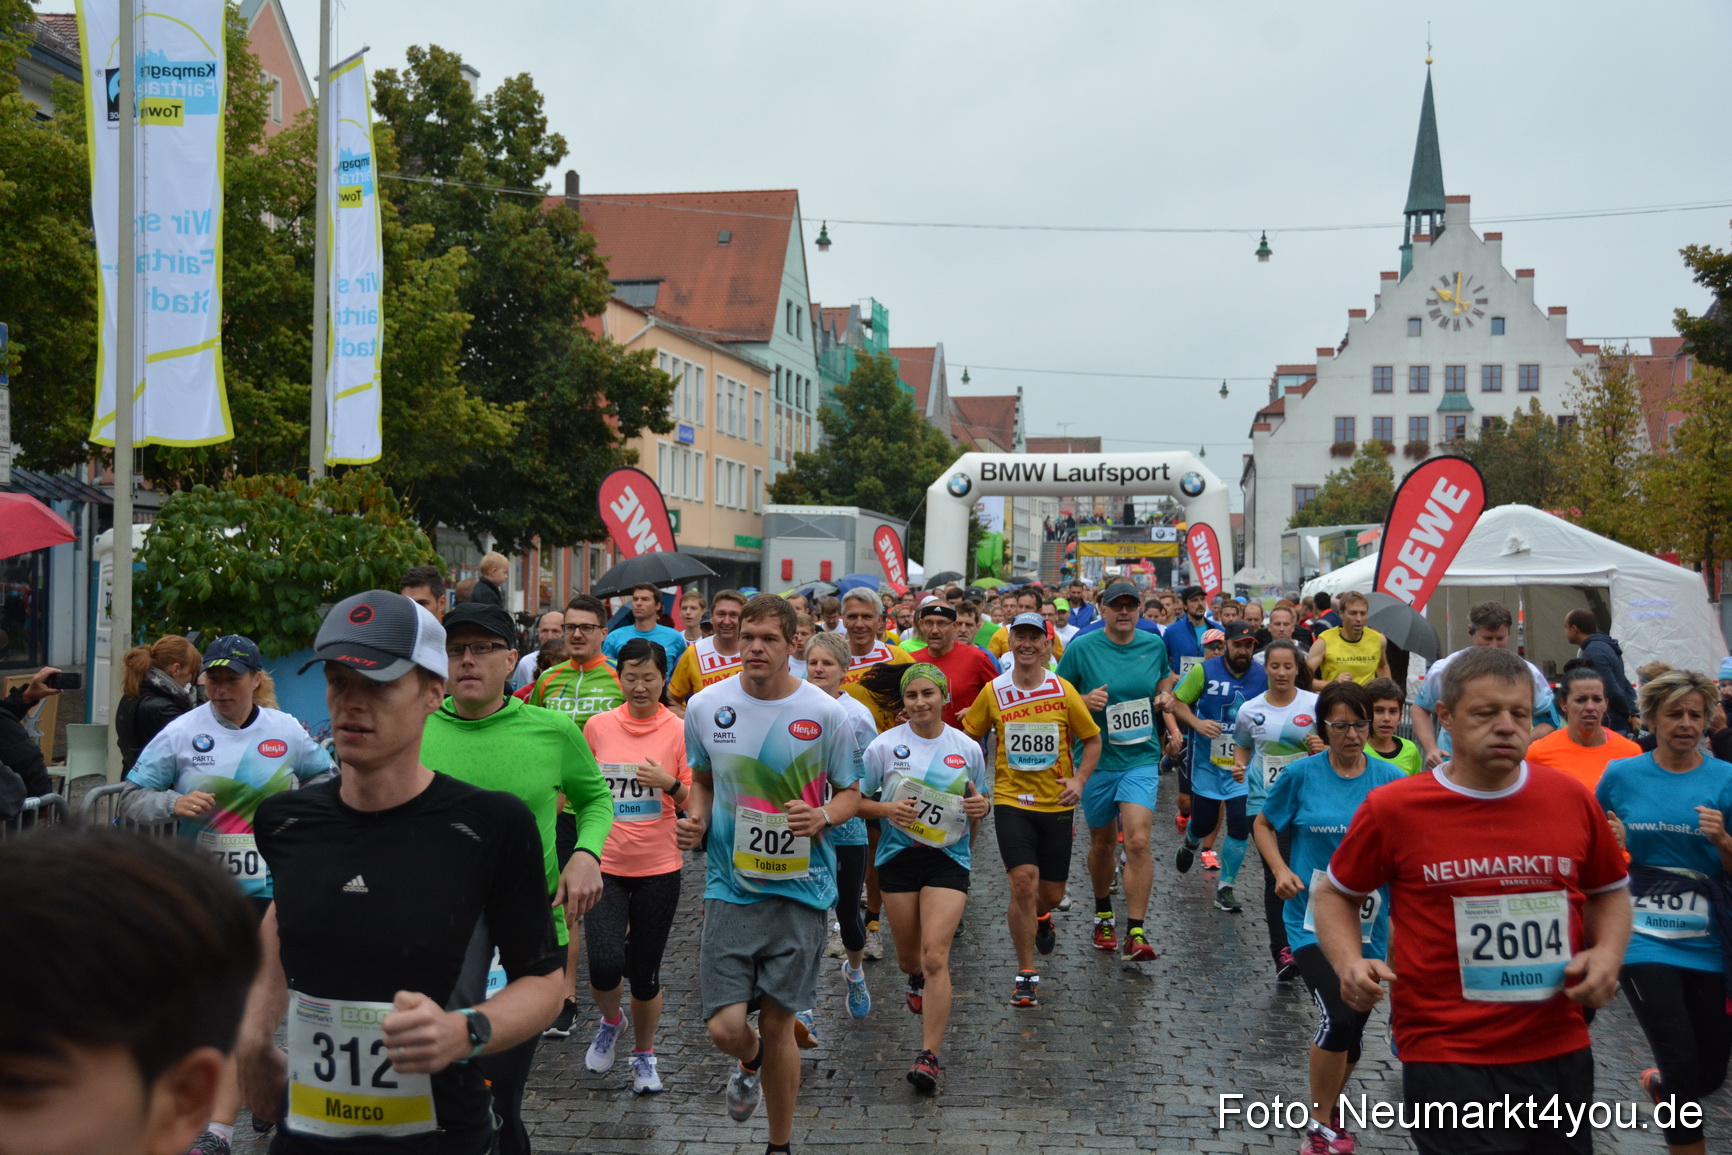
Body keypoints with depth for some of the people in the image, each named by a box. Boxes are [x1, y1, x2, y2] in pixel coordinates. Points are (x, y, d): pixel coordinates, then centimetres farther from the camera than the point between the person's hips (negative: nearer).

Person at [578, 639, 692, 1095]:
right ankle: (609, 1022, 19)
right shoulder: (598, 726, 2)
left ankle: (644, 1056, 32)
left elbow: (696, 802, -1)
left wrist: (669, 784, -20)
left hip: (658, 869, -1)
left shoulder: (679, 731, -4)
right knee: (606, 963, -16)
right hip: (604, 865, 1)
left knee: (645, 973, 6)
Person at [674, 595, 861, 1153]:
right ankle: (751, 1061, 34)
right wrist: (695, 818, -5)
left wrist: (823, 817, -17)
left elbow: (850, 792, 5)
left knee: (777, 1024, 6)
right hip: (731, 884, 1)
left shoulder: (826, 713, -7)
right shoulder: (704, 706, -1)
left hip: (800, 887, -1)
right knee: (726, 1028, -6)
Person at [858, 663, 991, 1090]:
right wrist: (888, 808, -19)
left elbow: (979, 800, 14)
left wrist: (981, 807, -9)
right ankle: (918, 980, 54)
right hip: (898, 858, 1)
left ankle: (930, 1056, -11)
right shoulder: (884, 745, -4)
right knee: (909, 957, 15)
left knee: (935, 956, -14)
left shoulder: (967, 748, 0)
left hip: (948, 858, -1)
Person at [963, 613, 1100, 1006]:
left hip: (1057, 803, 1)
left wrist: (1079, 779, -8)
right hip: (1011, 801, -1)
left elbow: (1092, 740, 6)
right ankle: (1026, 975, -3)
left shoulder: (1063, 691, -4)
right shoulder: (993, 692, -3)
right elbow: (969, 738, 9)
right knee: (1024, 880, -17)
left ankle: (1039, 918, 49)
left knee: (1052, 893, 10)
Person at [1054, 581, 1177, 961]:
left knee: (1138, 841, -15)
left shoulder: (1154, 644, 2)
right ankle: (1103, 914, 39)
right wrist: (1084, 700, -18)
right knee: (1102, 843, 14)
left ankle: (1135, 933, -11)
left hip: (1141, 759, 0)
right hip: (1097, 760, 0)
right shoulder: (1082, 647, -6)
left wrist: (1165, 694, 2)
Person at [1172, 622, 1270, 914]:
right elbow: (1177, 701, -2)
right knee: (1203, 823, 9)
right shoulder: (1204, 671, -8)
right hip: (1208, 761, -1)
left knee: (1240, 826, -7)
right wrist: (1197, 723, -20)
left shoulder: (1263, 676, -4)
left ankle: (1225, 887, 10)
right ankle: (1190, 843, 48)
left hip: (1244, 764, 1)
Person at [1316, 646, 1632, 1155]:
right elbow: (1334, 894, 7)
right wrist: (1350, 963, -10)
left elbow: (1608, 892, 18)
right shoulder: (1391, 807, -7)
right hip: (1447, 1061, -4)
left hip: (1563, 1053, 4)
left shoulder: (1572, 799, 1)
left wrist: (1608, 952, -1)